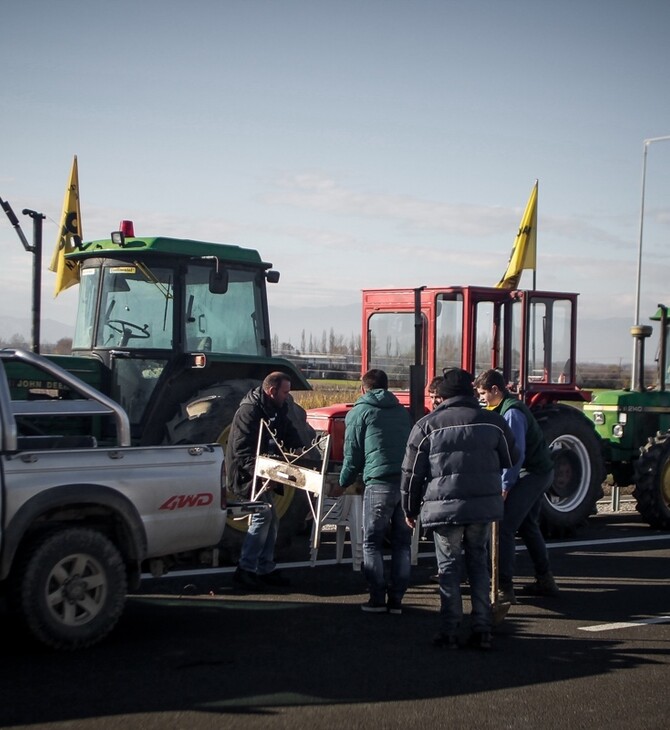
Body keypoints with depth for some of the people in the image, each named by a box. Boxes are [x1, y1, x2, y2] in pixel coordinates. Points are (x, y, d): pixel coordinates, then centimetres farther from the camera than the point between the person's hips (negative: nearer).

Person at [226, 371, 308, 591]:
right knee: (262, 516, -19)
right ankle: (245, 570, -15)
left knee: (271, 521, 10)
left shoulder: (277, 410, 11)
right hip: (248, 474, -10)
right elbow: (243, 449, -26)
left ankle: (265, 569, 18)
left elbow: (292, 436, 11)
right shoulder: (249, 411, -19)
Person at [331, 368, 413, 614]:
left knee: (372, 542, 5)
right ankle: (396, 598, 10)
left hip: (379, 483, -4)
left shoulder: (359, 412, 7)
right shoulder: (403, 412, 22)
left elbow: (353, 453, 7)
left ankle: (377, 598, 2)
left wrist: (343, 484, 20)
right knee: (402, 542, 10)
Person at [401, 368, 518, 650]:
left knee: (448, 566, 8)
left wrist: (410, 509, 13)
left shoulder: (427, 425, -1)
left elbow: (412, 472, 2)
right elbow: (510, 461, 15)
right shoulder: (492, 421, 4)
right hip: (484, 506, 2)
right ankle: (482, 629, 13)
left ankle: (449, 631, 7)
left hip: (444, 507, -2)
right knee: (478, 563, 15)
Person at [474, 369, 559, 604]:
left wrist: (506, 485, -20)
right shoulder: (506, 408, 13)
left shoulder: (512, 412, -17)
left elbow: (517, 453, -23)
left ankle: (504, 587, -16)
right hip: (541, 472, 11)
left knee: (504, 528, -13)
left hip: (531, 474, -11)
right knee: (528, 526, 21)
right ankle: (545, 580, 29)